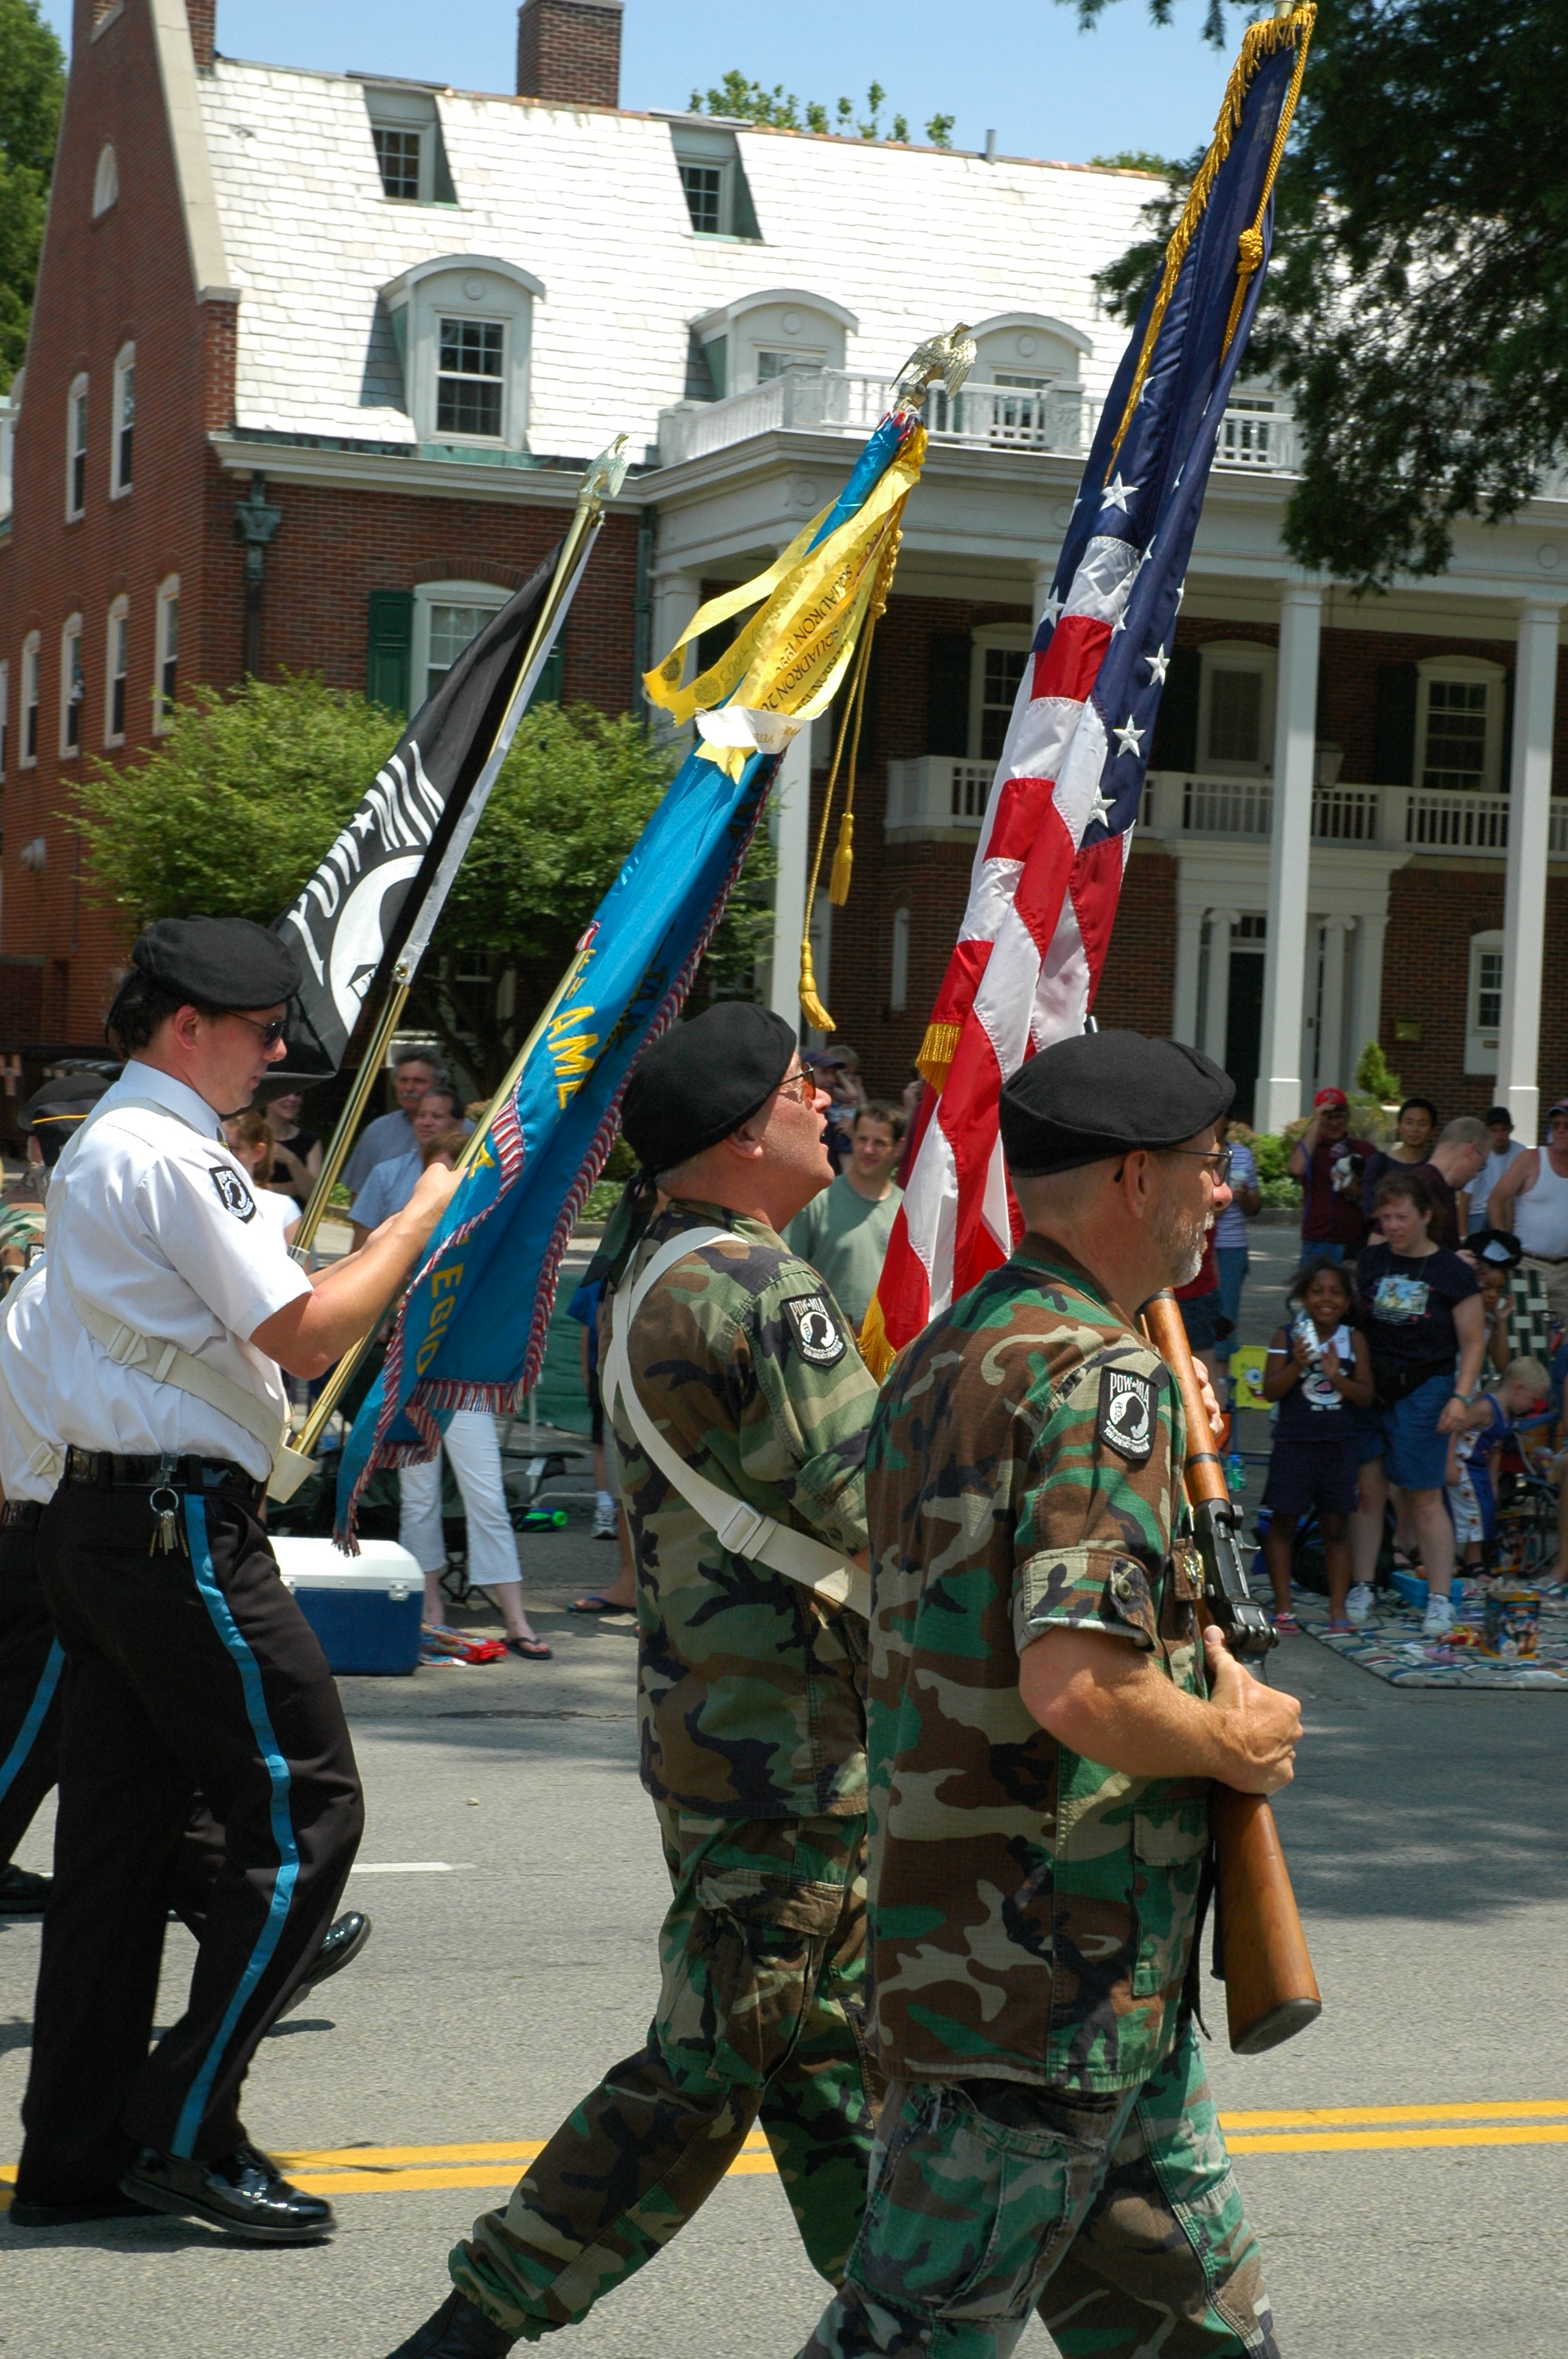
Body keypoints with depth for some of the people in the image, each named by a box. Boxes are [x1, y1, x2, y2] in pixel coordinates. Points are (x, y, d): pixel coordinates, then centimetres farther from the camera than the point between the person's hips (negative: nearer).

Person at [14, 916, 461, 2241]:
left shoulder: (102, 1147, 19)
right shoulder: (175, 1155, -14)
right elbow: (307, 1337, -17)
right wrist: (420, 1220, -8)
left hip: (98, 1519, 10)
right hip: (183, 1526, -10)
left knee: (121, 1825, 11)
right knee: (303, 1810, -5)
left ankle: (79, 2146, 15)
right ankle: (188, 2128, -2)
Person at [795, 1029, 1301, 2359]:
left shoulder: (948, 1353, 12)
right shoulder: (1103, 1376, -19)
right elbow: (1080, 1690, -29)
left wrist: (1192, 1662, 12)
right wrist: (1229, 1742, -11)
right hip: (1053, 1973, -10)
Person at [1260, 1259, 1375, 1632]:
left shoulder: (1354, 1339, 3)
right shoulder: (1287, 1337, -1)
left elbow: (1366, 1396, -1)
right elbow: (1271, 1391, -6)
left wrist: (1336, 1376, -17)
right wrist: (1296, 1365, -21)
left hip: (1341, 1443, 1)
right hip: (1294, 1443, -1)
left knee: (1337, 1526, 6)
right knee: (1283, 1521, 2)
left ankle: (1338, 1608, 11)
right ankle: (1283, 1607, 10)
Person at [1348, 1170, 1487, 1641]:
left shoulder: (1452, 1272, -2)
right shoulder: (1371, 1261, 8)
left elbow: (1473, 1341, 0)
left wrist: (1460, 1396, -10)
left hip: (1423, 1389, -3)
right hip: (1369, 1385, 3)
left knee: (1423, 1497, -2)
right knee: (1368, 1490, 2)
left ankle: (1440, 1598, 3)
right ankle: (1362, 1589, 12)